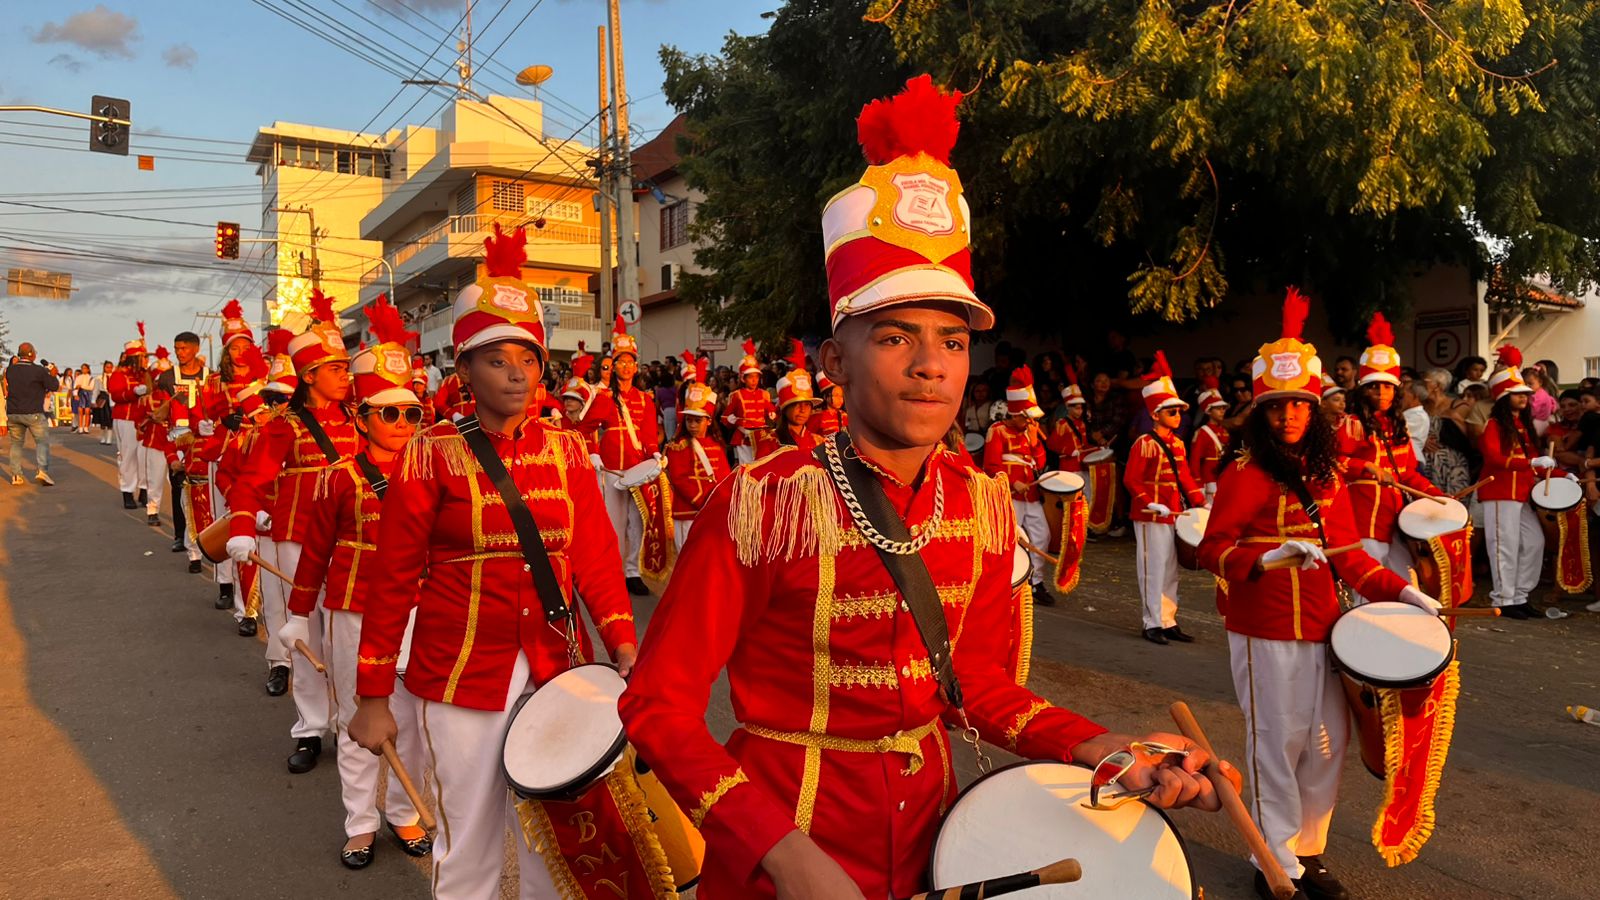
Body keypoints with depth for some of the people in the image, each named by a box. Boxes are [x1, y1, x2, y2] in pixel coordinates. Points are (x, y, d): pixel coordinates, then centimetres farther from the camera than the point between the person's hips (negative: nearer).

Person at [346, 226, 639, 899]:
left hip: (557, 670, 3)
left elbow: (596, 556, 0)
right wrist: (372, 699, -3)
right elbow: (393, 582, -4)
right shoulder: (431, 456, -6)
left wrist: (623, 646, -12)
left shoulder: (567, 451, 3)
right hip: (462, 678, -2)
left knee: (554, 841, 14)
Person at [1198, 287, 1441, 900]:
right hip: (1265, 629, -7)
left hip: (1321, 623, 7)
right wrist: (1267, 557, -33)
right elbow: (1213, 549, -17)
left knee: (1330, 742, 13)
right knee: (1279, 744, 1)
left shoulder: (1325, 474, 10)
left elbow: (1345, 551, 15)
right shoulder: (1246, 470, -11)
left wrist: (1398, 590, 5)